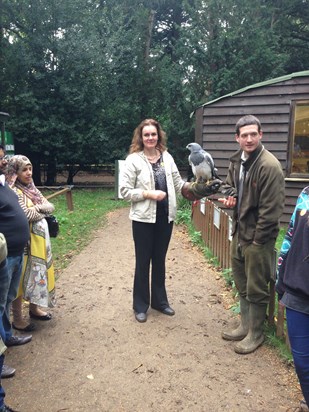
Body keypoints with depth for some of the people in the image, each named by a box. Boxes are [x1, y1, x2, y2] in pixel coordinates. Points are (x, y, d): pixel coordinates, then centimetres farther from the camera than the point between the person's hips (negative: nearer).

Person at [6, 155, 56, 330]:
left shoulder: (31, 188, 10)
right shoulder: (14, 191, -15)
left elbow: (51, 207, 4)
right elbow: (27, 215, -23)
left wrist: (36, 208, -13)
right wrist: (42, 209, -6)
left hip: (40, 240, 8)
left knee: (37, 274, 17)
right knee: (22, 277, 1)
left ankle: (34, 308, 33)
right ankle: (17, 318, 14)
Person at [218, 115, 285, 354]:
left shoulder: (269, 166, -19)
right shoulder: (237, 160, 6)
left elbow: (271, 209, -20)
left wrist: (257, 240, -17)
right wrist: (230, 196, 0)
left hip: (258, 237, -8)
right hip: (239, 232, 8)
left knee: (256, 289, 6)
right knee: (242, 284, 20)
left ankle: (256, 334, 25)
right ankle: (246, 325, 38)